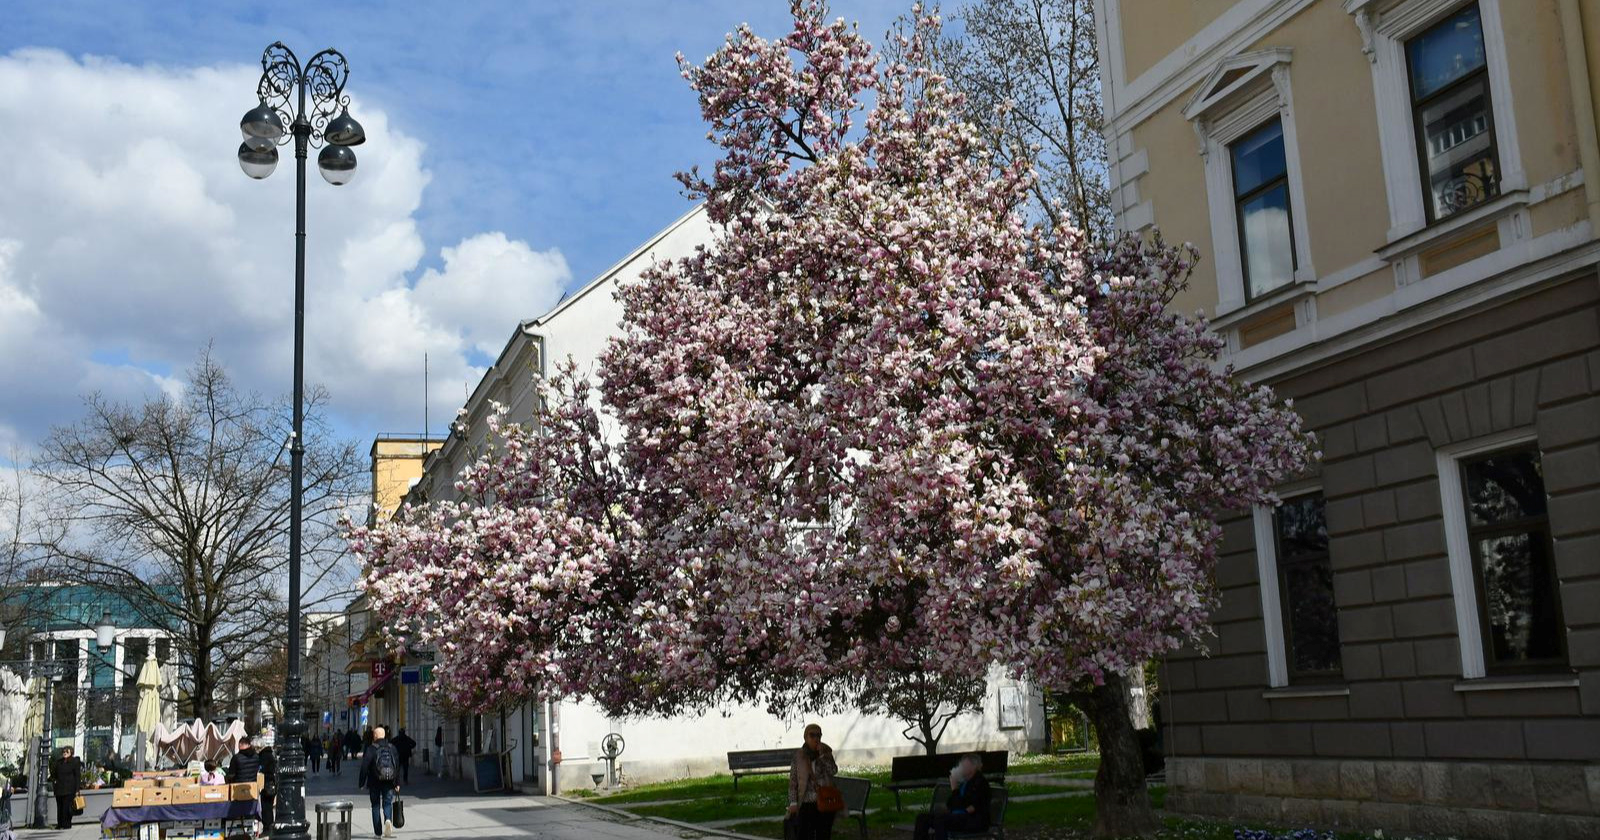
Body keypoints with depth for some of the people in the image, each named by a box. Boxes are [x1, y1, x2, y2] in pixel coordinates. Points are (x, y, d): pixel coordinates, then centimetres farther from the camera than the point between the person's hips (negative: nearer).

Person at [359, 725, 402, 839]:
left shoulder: (371, 749, -8)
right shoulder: (392, 748, 5)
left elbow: (365, 767, -10)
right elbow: (397, 766, 6)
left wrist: (361, 782, -1)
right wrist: (397, 783, 10)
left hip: (375, 782, -2)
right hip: (389, 782, 2)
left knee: (376, 805, 8)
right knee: (387, 803, 9)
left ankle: (378, 831, 8)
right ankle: (388, 819, -21)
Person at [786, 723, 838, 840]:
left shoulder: (826, 752, 5)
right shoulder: (799, 755, 0)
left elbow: (834, 771, -10)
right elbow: (792, 781, 1)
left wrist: (822, 755, -16)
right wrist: (793, 803, -6)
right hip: (806, 803, -2)